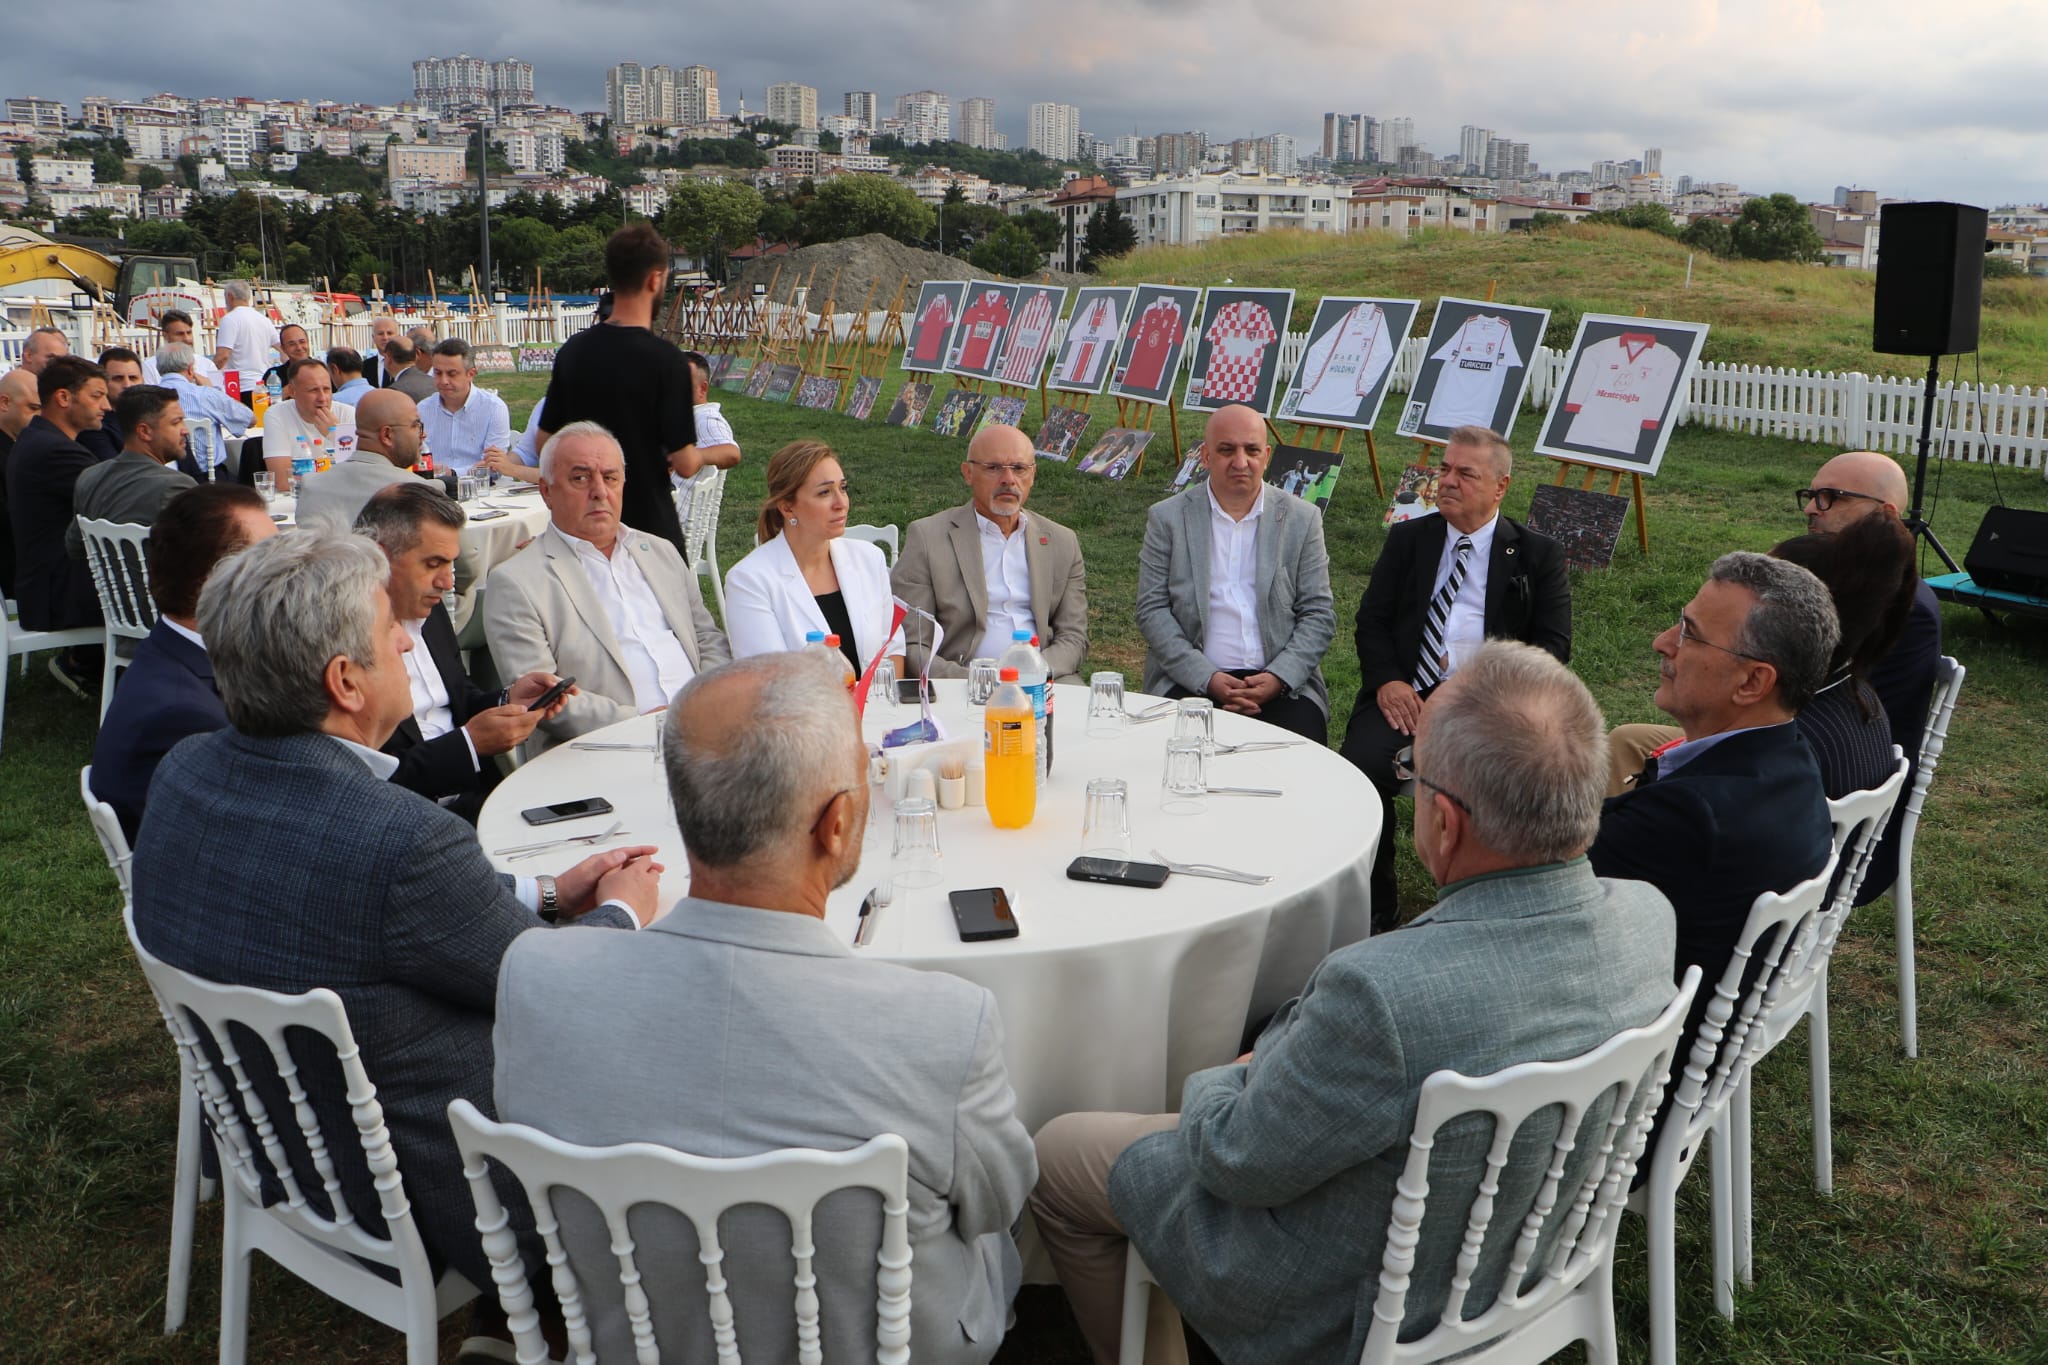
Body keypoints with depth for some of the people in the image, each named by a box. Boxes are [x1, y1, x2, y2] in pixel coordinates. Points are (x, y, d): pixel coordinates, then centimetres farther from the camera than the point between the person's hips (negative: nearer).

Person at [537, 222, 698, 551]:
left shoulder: (572, 350, 1)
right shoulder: (665, 359, -17)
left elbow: (545, 442, 9)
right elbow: (685, 463, -16)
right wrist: (700, 456, 6)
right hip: (650, 523, -6)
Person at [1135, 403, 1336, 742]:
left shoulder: (1301, 519, 9)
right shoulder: (1167, 518, 6)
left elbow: (1319, 614, 6)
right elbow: (1152, 611, 1)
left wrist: (1278, 678, -11)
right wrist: (1207, 678, -12)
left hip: (1282, 682, 1)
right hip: (1191, 682, -1)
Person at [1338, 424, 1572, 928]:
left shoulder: (1537, 555, 11)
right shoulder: (1407, 538, 17)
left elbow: (1552, 644, 4)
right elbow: (1372, 618, 12)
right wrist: (1386, 680, -8)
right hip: (1407, 693, 2)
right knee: (1359, 767, -27)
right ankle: (1375, 907, -8)